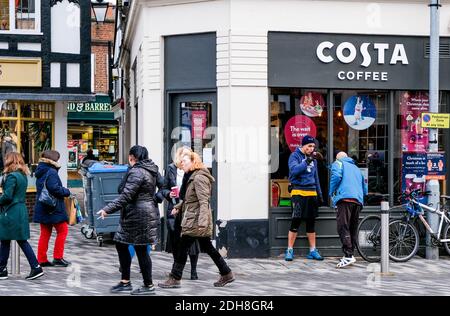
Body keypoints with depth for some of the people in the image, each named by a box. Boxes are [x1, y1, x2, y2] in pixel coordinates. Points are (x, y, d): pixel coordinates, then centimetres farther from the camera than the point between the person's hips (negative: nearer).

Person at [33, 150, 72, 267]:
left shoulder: (40, 172, 12)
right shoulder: (52, 172, -16)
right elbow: (54, 188, -26)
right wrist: (66, 191, -11)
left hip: (42, 208, 9)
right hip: (54, 208, -9)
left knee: (45, 233, 13)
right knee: (63, 231, 4)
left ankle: (42, 259, 15)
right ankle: (58, 257, 5)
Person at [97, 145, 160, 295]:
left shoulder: (136, 172, -16)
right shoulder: (151, 170, 14)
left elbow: (126, 196, -22)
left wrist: (108, 209, -21)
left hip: (138, 215, -10)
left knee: (141, 249, -2)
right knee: (121, 244, 14)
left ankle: (148, 286, 8)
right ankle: (125, 282, 19)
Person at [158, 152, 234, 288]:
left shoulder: (199, 178, -15)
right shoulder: (191, 177, 16)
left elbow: (204, 201, -23)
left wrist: (202, 221, -30)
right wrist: (178, 206, 13)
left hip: (195, 221, -10)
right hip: (193, 220, 10)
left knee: (182, 248, -4)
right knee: (208, 248, 13)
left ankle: (175, 279, 3)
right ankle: (227, 274, 18)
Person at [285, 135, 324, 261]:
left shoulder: (313, 158, 17)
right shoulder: (295, 156, -1)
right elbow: (294, 170, -19)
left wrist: (319, 194, 19)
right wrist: (307, 161, -26)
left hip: (312, 193, 6)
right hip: (298, 192, -6)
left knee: (311, 222, 8)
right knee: (296, 221, -8)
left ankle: (313, 251, 13)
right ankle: (289, 250, -1)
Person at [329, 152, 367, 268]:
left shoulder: (338, 163, 14)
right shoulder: (356, 168, 33)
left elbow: (336, 176, -9)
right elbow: (365, 189, 31)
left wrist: (331, 192, 2)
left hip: (345, 199, -7)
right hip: (358, 201, 7)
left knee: (343, 228, -12)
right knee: (353, 229, 10)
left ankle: (348, 256, -21)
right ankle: (350, 254, 9)